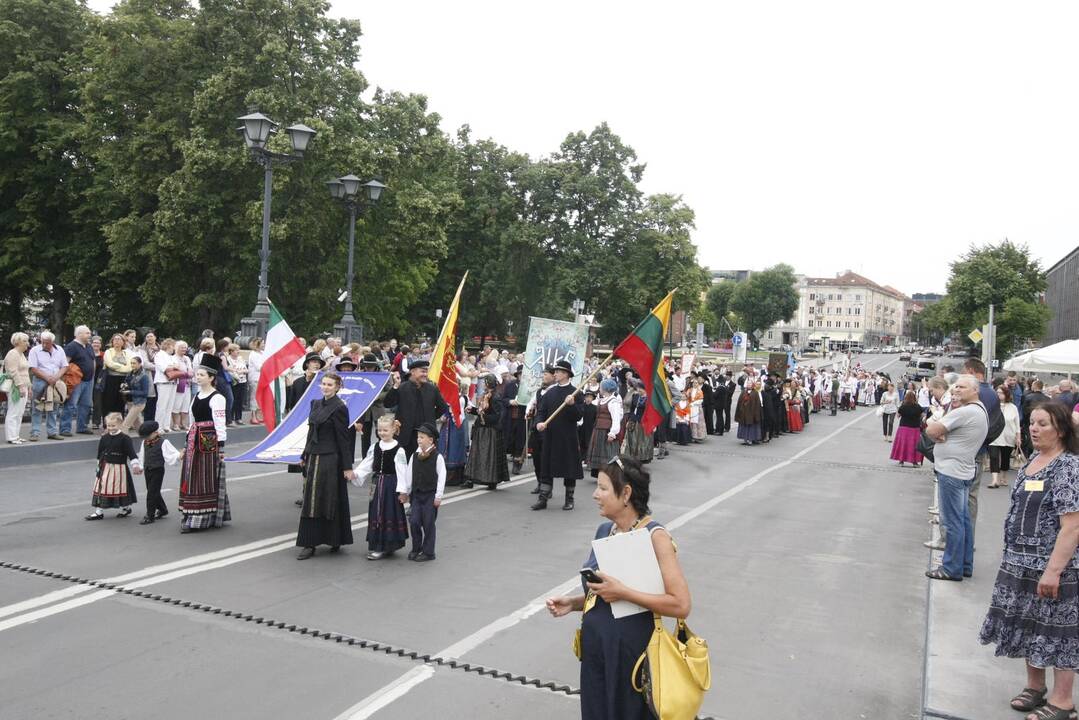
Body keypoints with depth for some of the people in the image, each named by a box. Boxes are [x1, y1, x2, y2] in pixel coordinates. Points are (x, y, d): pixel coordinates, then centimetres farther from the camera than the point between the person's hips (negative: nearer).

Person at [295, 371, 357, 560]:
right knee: (311, 500, 8)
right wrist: (305, 456, 20)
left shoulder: (339, 408, -10)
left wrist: (347, 467, -12)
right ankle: (310, 544, 14)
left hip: (330, 460, -7)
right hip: (313, 457, 7)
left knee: (329, 500, -1)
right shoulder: (316, 404, 12)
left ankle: (335, 540, 9)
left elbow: (343, 439, -12)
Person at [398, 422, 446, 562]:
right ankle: (416, 549, 20)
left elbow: (441, 477, -10)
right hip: (416, 494, 5)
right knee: (414, 521, 2)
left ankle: (428, 552, 14)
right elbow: (408, 474, 10)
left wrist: (438, 496, -11)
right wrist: (404, 491, 9)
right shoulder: (415, 456, 4)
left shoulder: (437, 457, -11)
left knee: (428, 524, 2)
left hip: (430, 495, -4)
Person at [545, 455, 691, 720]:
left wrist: (622, 592, -23)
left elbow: (681, 605, -22)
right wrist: (573, 603, 1)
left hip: (631, 648, -6)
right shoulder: (604, 530, 6)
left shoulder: (654, 536, -15)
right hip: (594, 647, 7)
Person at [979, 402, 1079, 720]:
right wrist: (1013, 553, 17)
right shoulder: (1032, 460, 7)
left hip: (1052, 566, -8)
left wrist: (1053, 570, -24)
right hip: (1020, 562, 8)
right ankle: (1035, 686, 33)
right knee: (1028, 625, 17)